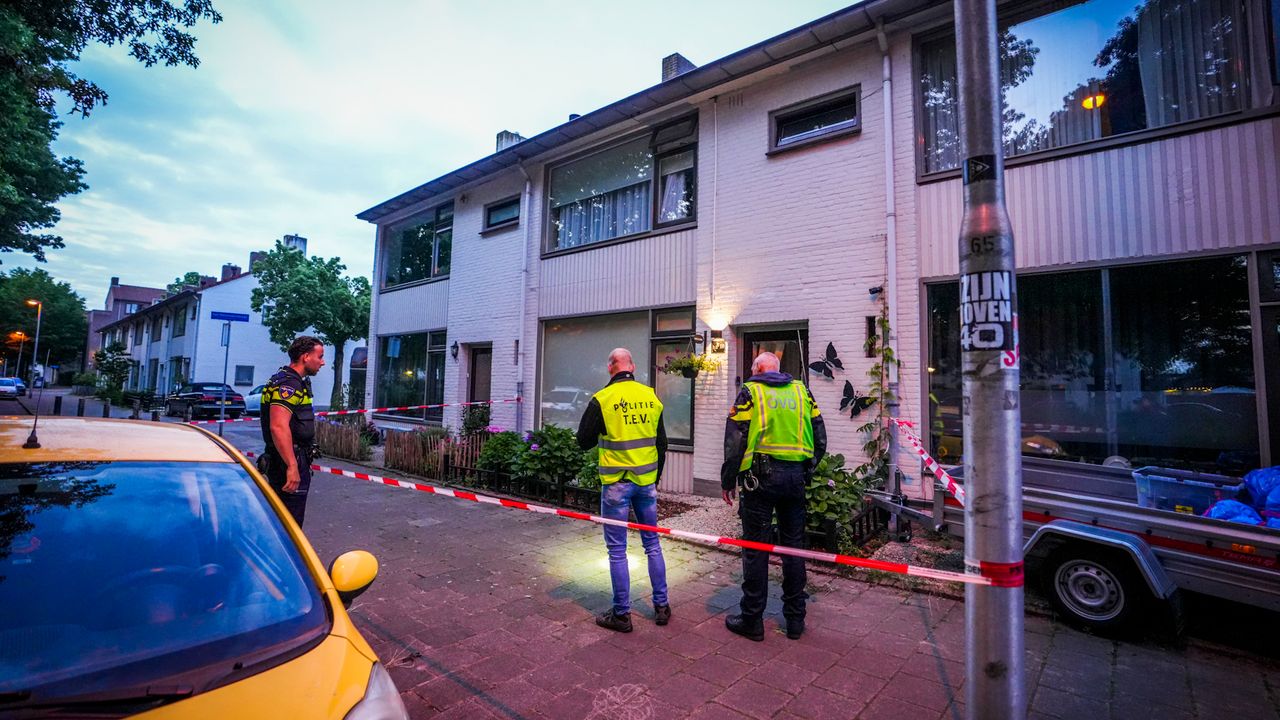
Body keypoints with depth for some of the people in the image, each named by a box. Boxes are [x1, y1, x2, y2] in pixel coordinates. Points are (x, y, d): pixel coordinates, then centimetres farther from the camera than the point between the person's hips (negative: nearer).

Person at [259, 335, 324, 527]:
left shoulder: (296, 381, 16)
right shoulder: (289, 383, -18)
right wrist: (292, 466, -31)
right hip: (289, 463, -11)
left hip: (292, 460, 11)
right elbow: (278, 427, -30)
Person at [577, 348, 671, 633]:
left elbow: (584, 441, -3)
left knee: (617, 550, 6)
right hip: (646, 481, 5)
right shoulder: (652, 397, 2)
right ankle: (662, 606, 25)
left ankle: (621, 614, 15)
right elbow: (661, 443, 10)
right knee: (652, 544, 16)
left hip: (616, 484, -4)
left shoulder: (602, 399, -11)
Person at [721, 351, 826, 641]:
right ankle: (795, 619, 24)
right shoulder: (801, 390, 12)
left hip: (761, 476, -4)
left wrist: (728, 481, 0)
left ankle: (752, 620, 13)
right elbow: (820, 438, 12)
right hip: (796, 478, 4)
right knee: (794, 546, 13)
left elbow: (735, 439, -7)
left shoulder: (750, 391, 0)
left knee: (755, 548, 4)